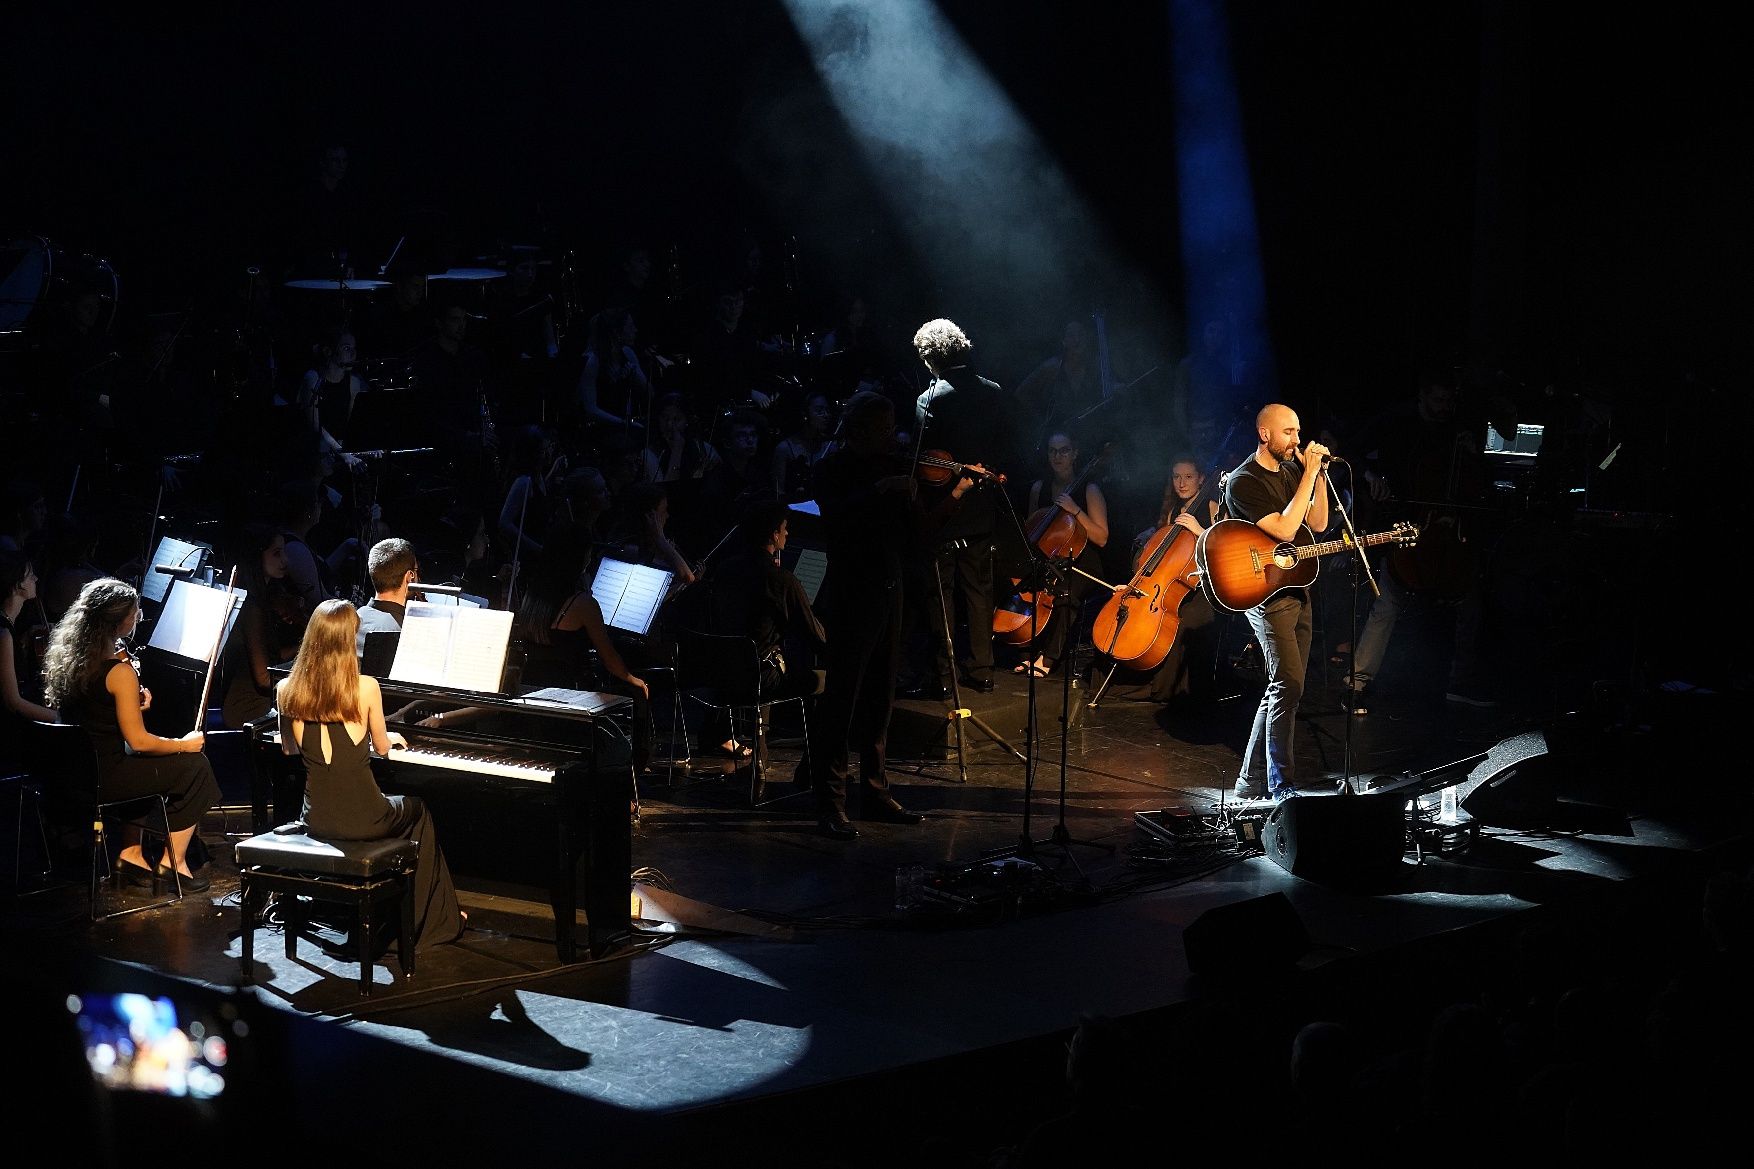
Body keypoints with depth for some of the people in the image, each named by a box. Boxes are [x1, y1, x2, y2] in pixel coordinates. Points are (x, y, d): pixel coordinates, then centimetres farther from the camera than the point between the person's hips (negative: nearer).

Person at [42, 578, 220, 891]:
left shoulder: (66, 654, 3)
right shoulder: (119, 671, -22)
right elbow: (138, 741, -19)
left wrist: (133, 704, 5)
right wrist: (184, 744, -3)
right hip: (102, 777, -9)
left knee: (147, 767, 33)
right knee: (195, 765, 6)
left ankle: (131, 854, 31)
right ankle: (173, 862, 14)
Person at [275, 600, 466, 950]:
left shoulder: (287, 690, -5)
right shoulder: (365, 687, -14)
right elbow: (382, 748, 3)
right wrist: (392, 738, 27)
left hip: (316, 819, 4)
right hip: (361, 820, -4)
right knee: (416, 808, 29)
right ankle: (439, 920, 37)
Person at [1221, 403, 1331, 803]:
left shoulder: (1291, 470, 14)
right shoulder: (1244, 481, -12)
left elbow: (1318, 523, 12)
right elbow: (1284, 529, -22)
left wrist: (1320, 474, 0)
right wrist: (1308, 475, -19)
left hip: (1296, 589, 9)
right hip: (1265, 594, -9)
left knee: (1282, 688, 9)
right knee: (1288, 683, -18)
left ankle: (1252, 782, 16)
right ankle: (1282, 785, -14)